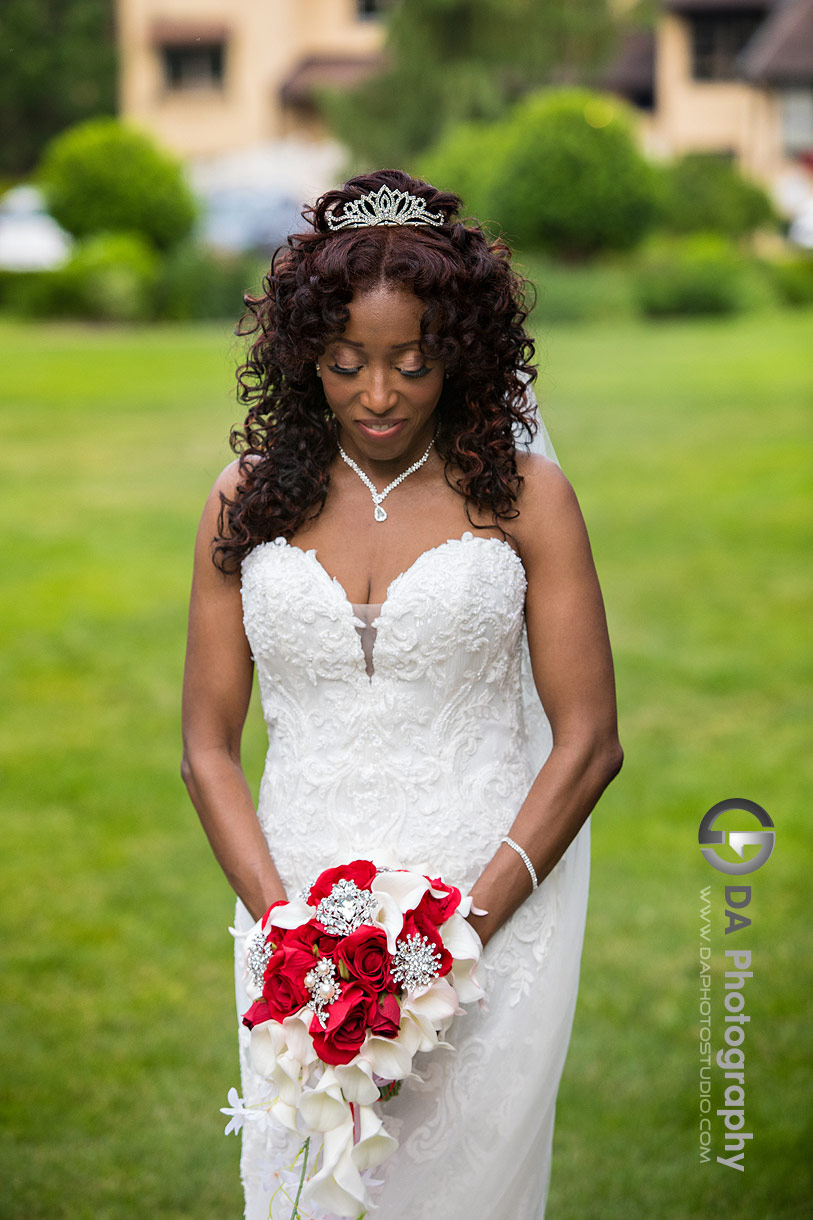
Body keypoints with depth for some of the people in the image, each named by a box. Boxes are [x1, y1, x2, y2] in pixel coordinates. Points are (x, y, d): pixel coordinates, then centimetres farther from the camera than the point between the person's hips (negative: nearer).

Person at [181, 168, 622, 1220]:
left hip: (497, 897, -2)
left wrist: (465, 925, -13)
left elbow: (588, 743, -4)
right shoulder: (248, 501, 3)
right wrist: (285, 922, -10)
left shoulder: (522, 496, -3)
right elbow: (209, 748, 4)